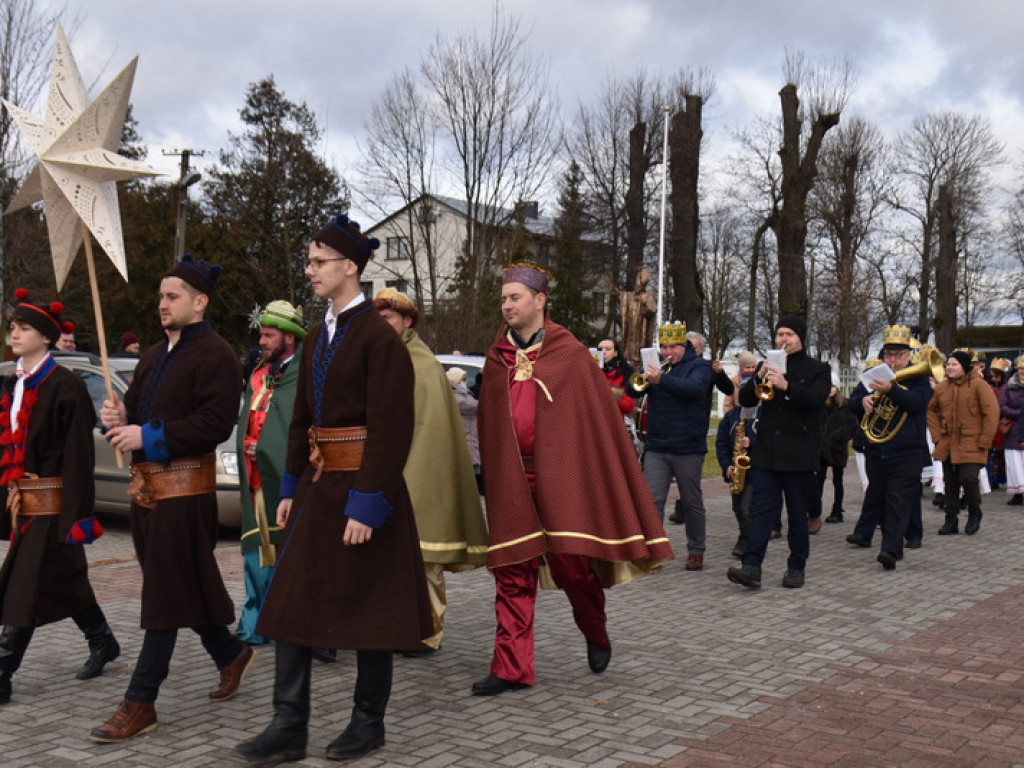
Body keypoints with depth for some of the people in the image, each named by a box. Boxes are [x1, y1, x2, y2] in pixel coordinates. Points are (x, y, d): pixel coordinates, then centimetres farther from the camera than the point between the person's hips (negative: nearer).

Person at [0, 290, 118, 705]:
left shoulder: (64, 386, -13)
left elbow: (77, 454, -15)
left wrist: (75, 515, -18)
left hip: (52, 504, -8)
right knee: (65, 581, 18)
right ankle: (103, 643, 34)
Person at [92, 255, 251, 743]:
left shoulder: (215, 355, -9)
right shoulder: (154, 356, 19)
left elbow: (215, 424, -19)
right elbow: (136, 408, 22)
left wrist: (148, 437, -20)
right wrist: (118, 420, -2)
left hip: (184, 488, -9)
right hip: (145, 484, 9)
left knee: (165, 593, -4)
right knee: (187, 588, 16)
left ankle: (139, 704, 0)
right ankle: (230, 654, 35)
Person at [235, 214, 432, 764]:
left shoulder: (379, 338, -13)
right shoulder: (317, 338, 12)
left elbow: (390, 429, -18)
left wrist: (367, 505, -20)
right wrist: (291, 489, 13)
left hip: (362, 490, -8)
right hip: (316, 485, 8)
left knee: (367, 606, 5)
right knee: (290, 600, 5)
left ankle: (369, 722, 21)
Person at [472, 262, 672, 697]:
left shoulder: (570, 355, -1)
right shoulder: (496, 359, 11)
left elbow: (598, 416, 0)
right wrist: (492, 476, 14)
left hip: (560, 476, -4)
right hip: (511, 480, 4)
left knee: (572, 563, -3)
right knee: (512, 572, 2)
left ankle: (596, 636, 27)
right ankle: (511, 668, 8)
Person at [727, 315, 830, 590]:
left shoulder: (817, 369, 5)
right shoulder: (767, 367, 16)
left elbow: (817, 399, -14)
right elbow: (744, 400, 7)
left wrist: (786, 386, -26)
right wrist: (758, 378, -11)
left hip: (799, 453, -2)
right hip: (766, 451, 3)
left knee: (797, 513, 5)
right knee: (763, 509, -5)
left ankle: (796, 567, 17)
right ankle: (752, 567, -12)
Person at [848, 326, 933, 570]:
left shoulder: (918, 378, 2)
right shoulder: (873, 376, 14)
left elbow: (918, 401, -17)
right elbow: (852, 402, 11)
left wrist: (892, 389, -31)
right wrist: (863, 400, -12)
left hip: (907, 453, -5)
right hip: (875, 453, 5)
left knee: (899, 501, -13)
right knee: (879, 502, 10)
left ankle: (890, 551, -21)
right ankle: (893, 547, 24)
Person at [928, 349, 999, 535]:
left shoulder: (979, 385, -7)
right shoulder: (941, 387, 7)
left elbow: (992, 413, -9)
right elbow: (930, 410, 20)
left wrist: (984, 442, -11)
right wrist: (937, 434, 9)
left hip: (971, 445, -5)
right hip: (948, 444, 5)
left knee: (968, 478, -15)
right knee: (950, 482, 8)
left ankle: (974, 513, 12)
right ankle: (951, 521, 19)